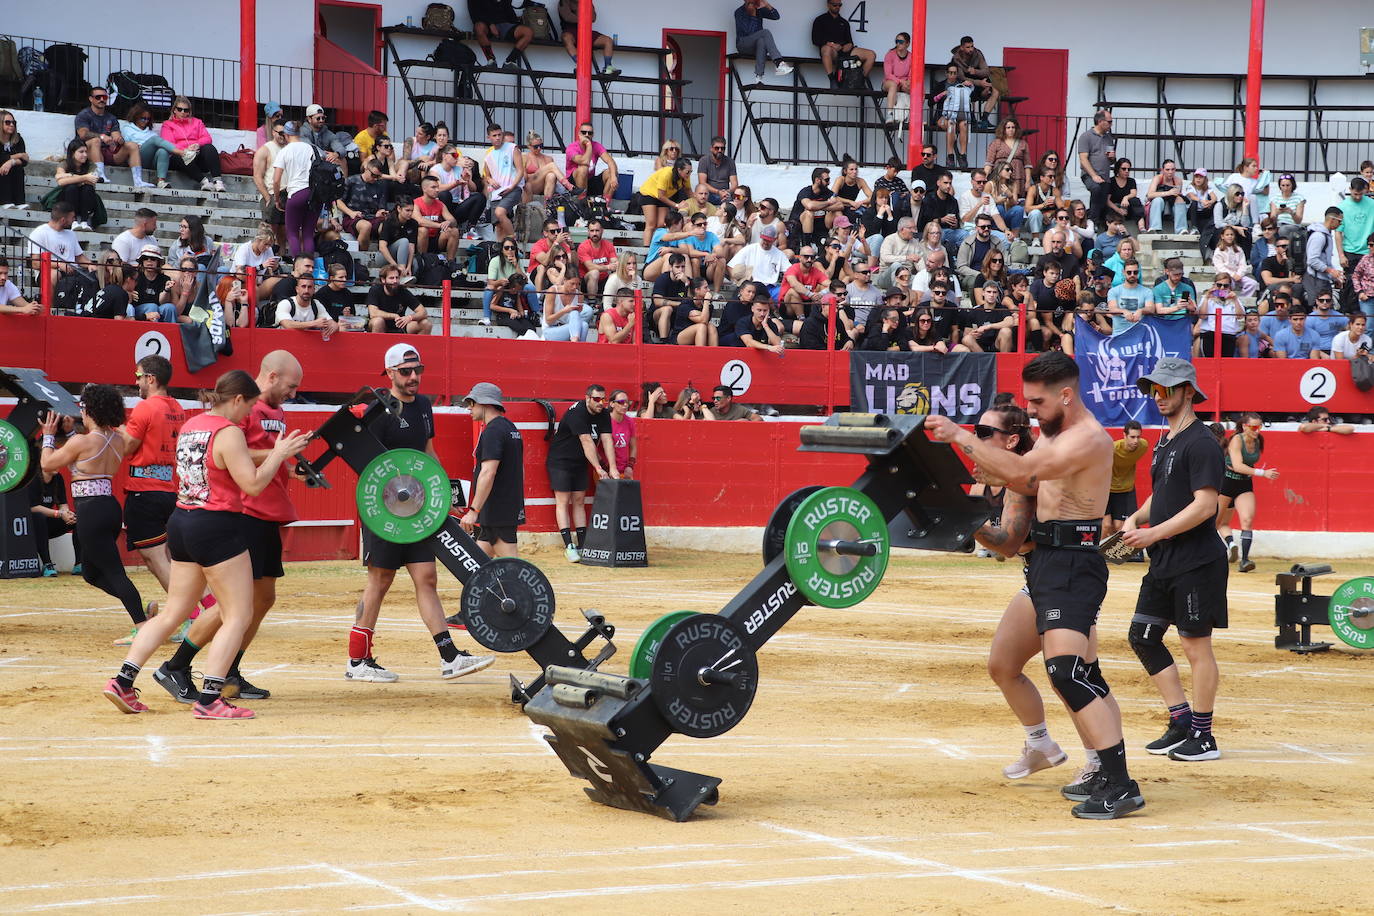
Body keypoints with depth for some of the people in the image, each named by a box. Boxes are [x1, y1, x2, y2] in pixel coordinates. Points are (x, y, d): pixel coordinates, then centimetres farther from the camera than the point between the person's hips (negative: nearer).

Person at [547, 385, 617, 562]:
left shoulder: (603, 415, -1)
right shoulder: (577, 413, -24)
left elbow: (607, 440, -7)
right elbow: (587, 442, -27)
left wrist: (612, 468, -16)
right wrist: (599, 469, -29)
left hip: (579, 463, 7)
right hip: (560, 461, -7)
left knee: (579, 502, 5)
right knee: (563, 502, -7)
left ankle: (582, 545, 5)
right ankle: (568, 546, -12)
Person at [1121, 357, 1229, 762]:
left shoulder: (1200, 442, -14)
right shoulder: (1165, 443, 16)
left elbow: (1205, 505, -21)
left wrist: (1154, 533, -22)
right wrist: (1135, 518, 6)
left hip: (1196, 561, -10)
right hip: (1164, 562, 10)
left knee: (1196, 646, -4)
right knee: (1142, 636, 10)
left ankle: (1203, 738, 3)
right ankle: (1182, 723, 17)